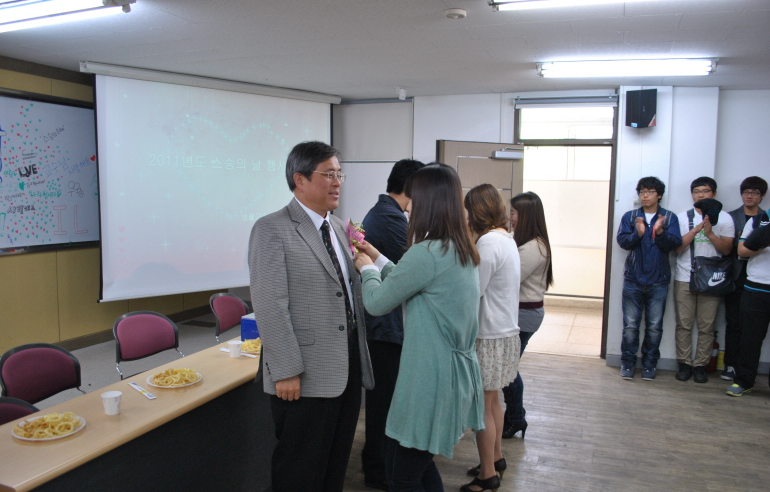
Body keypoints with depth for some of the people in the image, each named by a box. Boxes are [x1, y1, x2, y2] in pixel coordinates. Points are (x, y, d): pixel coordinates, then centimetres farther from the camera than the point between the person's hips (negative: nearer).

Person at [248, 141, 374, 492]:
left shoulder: (338, 227, 13)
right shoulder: (272, 230, -11)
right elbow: (270, 305, -17)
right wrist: (286, 371, -19)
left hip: (348, 370, 7)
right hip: (305, 377, -7)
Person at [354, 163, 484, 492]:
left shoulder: (427, 253, -22)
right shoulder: (463, 251, 7)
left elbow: (377, 303, -11)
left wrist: (368, 269, 7)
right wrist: (380, 260, 21)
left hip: (431, 376, -10)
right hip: (459, 369, 10)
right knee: (420, 465, 22)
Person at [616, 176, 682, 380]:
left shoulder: (670, 218, 2)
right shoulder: (630, 216, 5)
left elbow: (675, 243, -9)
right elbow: (622, 241, -7)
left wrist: (660, 232, -27)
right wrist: (637, 233, -26)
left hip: (658, 281, 0)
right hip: (633, 280, 0)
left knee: (654, 326, 6)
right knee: (630, 325, 4)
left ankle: (649, 363, 19)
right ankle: (627, 362, 15)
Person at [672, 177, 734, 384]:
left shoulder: (724, 218, 5)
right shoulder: (682, 218, 6)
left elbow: (727, 249, -2)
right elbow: (676, 248, -4)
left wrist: (709, 232, -15)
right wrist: (695, 230, -13)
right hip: (684, 279, 0)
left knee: (706, 326, 2)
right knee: (684, 324, 2)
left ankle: (700, 365, 12)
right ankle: (684, 364, 12)